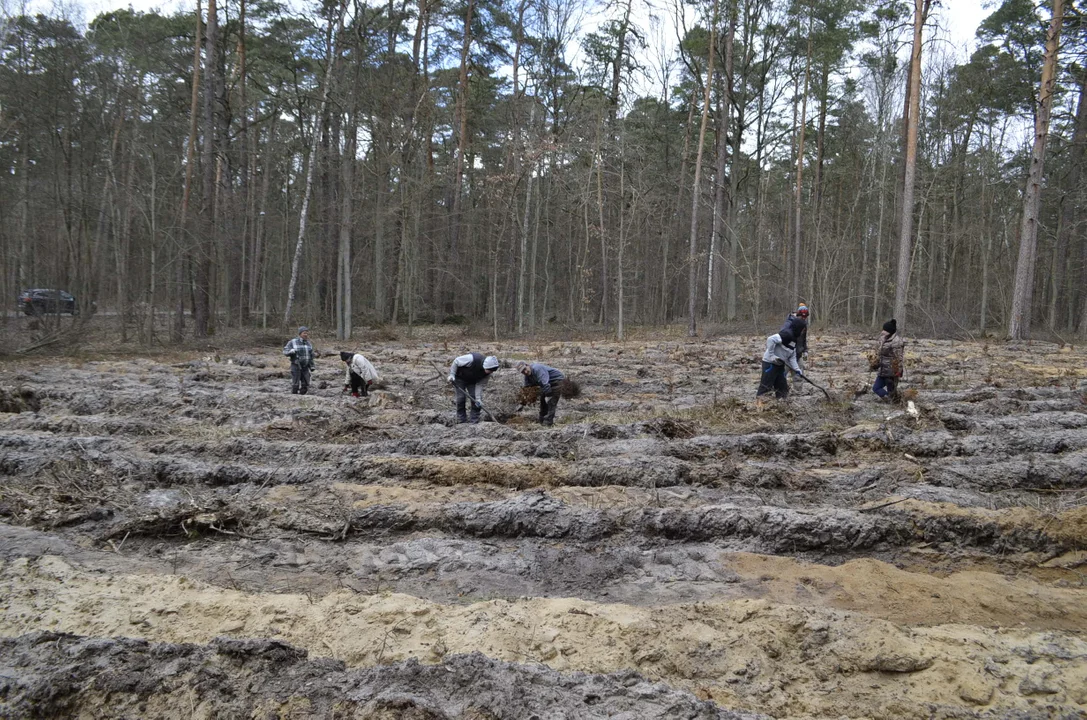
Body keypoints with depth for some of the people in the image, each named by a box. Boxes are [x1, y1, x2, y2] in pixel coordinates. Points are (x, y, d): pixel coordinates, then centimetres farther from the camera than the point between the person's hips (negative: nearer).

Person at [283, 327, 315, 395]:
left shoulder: (308, 343, 8)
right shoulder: (292, 342, -6)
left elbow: (311, 356, 13)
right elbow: (285, 351, -10)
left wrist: (312, 366, 9)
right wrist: (292, 351, -31)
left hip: (305, 367, 5)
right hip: (295, 366, -4)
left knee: (305, 385, 0)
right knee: (295, 385, -7)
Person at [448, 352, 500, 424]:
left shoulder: (487, 373, -22)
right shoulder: (472, 359, -40)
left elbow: (480, 384, -15)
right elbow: (456, 362, -26)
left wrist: (478, 398, -23)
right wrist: (452, 374, -25)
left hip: (472, 380, 4)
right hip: (460, 377, -4)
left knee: (475, 397, -7)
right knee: (461, 397, -11)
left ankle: (475, 421, 0)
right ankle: (462, 421, 0)